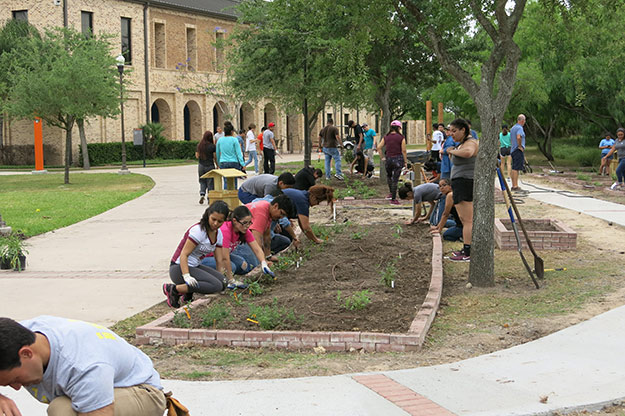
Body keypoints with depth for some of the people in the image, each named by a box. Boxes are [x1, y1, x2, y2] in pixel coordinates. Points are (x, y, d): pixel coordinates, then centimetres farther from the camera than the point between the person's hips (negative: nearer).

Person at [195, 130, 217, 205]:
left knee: (202, 182, 16)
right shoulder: (212, 146, -10)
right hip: (210, 166, -3)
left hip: (201, 166, 3)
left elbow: (197, 156, 7)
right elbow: (215, 157, -7)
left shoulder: (199, 145, 0)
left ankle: (202, 194, -6)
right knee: (210, 182, 5)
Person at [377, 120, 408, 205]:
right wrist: (405, 161, 0)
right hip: (398, 159, -3)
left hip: (388, 159, 3)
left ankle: (391, 193, 27)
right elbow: (403, 151, -9)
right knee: (395, 179, 1)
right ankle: (393, 199, 5)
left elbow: (379, 147, -1)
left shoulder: (386, 137, 3)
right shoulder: (401, 138, -7)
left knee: (389, 176, 28)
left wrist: (382, 157, 8)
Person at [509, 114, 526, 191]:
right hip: (518, 150, -9)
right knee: (516, 169, -10)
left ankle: (514, 185, 13)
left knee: (514, 168, 11)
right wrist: (520, 146, -18)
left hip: (512, 150, 9)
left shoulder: (512, 128, 16)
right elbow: (518, 137, -29)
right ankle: (515, 186, -11)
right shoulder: (519, 128, -12)